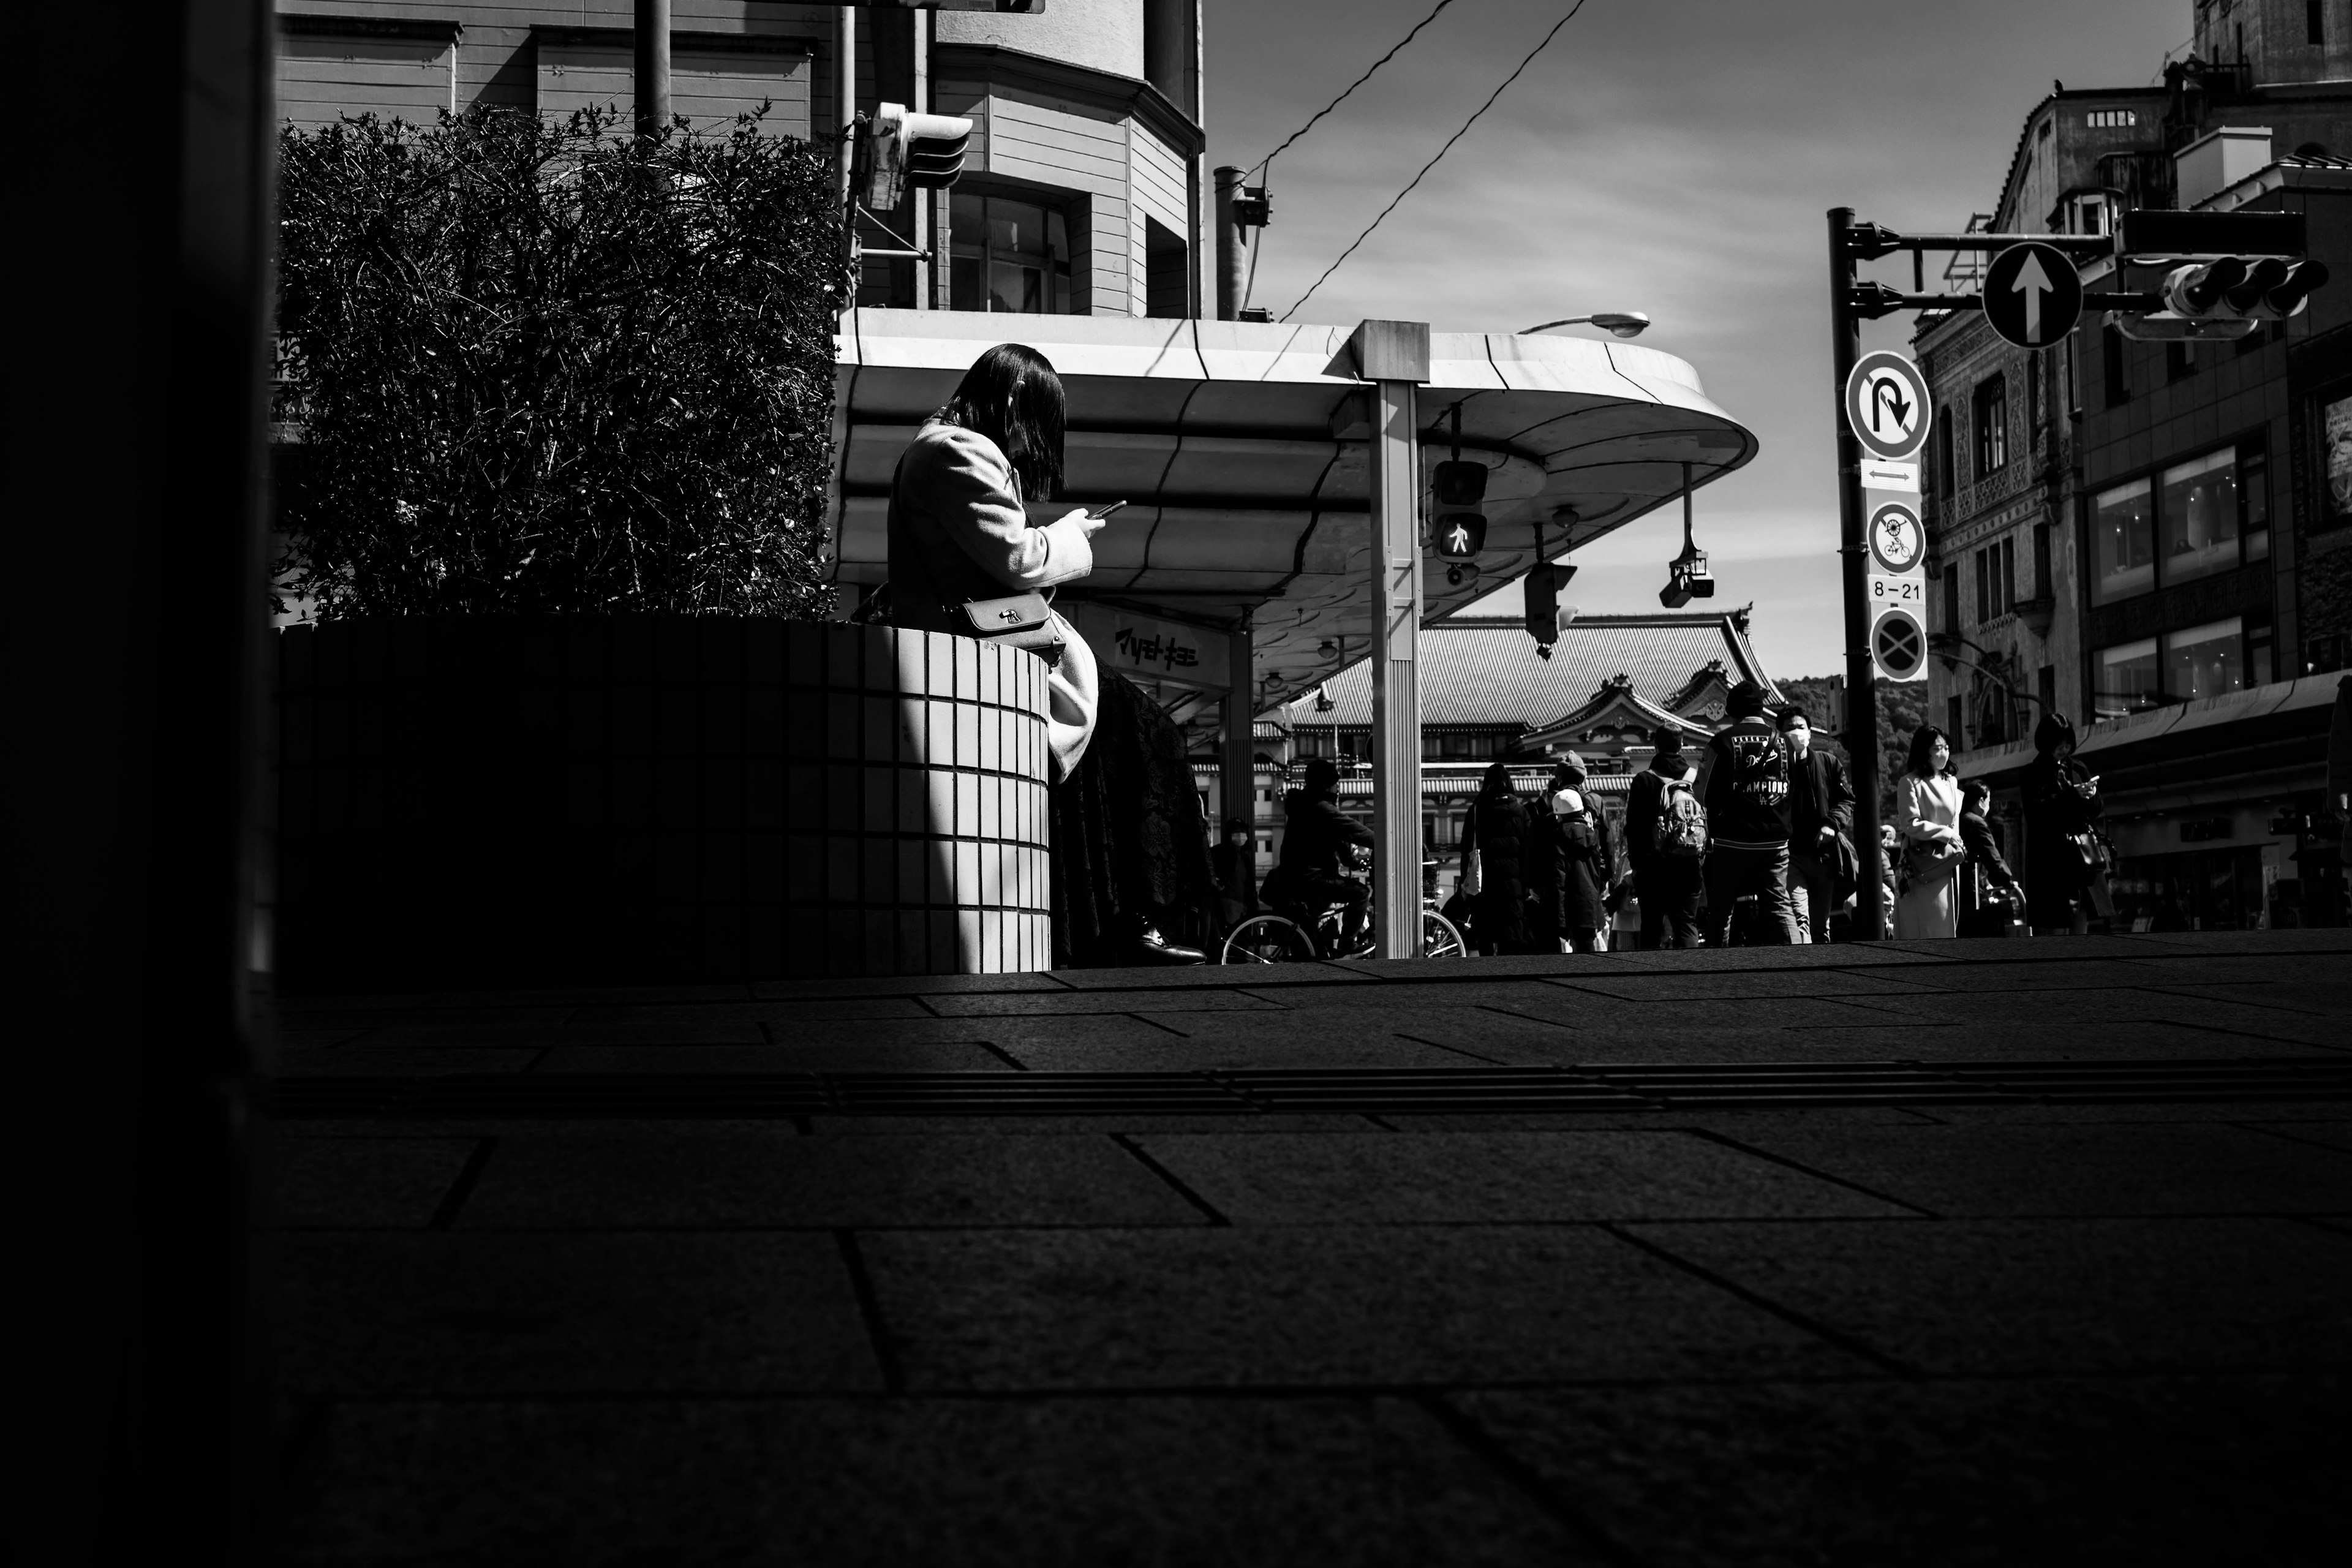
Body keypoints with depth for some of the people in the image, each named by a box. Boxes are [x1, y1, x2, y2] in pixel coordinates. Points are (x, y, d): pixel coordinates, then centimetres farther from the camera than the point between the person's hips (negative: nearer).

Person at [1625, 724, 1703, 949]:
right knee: (1687, 924, 5)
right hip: (1690, 863, 3)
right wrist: (1702, 854, 14)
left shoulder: (1644, 781, -5)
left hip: (1654, 865, -2)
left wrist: (1636, 863, 1)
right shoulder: (1696, 778, 3)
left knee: (1652, 926, 4)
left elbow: (1633, 827, -5)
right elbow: (1710, 821, 7)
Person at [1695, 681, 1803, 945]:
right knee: (1779, 905, 3)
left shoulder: (1723, 741, -5)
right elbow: (1791, 791, 11)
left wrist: (1702, 774, 14)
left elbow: (1706, 798, -4)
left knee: (1720, 910, 7)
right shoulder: (1784, 741, 4)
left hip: (1732, 841, -3)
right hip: (1776, 841, 3)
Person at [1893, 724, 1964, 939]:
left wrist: (1955, 845, 6)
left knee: (1946, 927, 6)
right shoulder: (1911, 783, -7)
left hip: (1949, 864, 7)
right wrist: (1946, 834, -8)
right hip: (1923, 866, -7)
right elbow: (1911, 824, -13)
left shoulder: (1951, 783, 14)